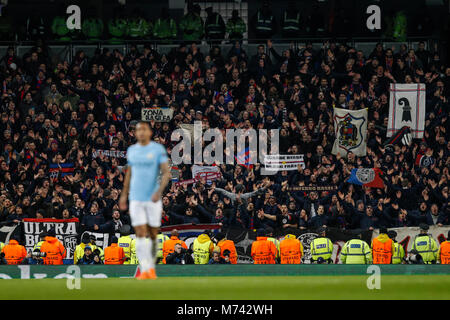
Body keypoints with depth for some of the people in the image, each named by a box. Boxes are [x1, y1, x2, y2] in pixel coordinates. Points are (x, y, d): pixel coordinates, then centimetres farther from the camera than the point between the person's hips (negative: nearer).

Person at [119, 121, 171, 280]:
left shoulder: (158, 149, -4)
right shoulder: (132, 150, 9)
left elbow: (166, 173, -8)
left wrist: (159, 191, -22)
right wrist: (124, 195, 18)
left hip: (153, 199, -2)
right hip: (136, 199, 2)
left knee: (152, 235, 7)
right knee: (140, 234, -9)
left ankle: (151, 267, 27)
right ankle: (144, 271, -13)